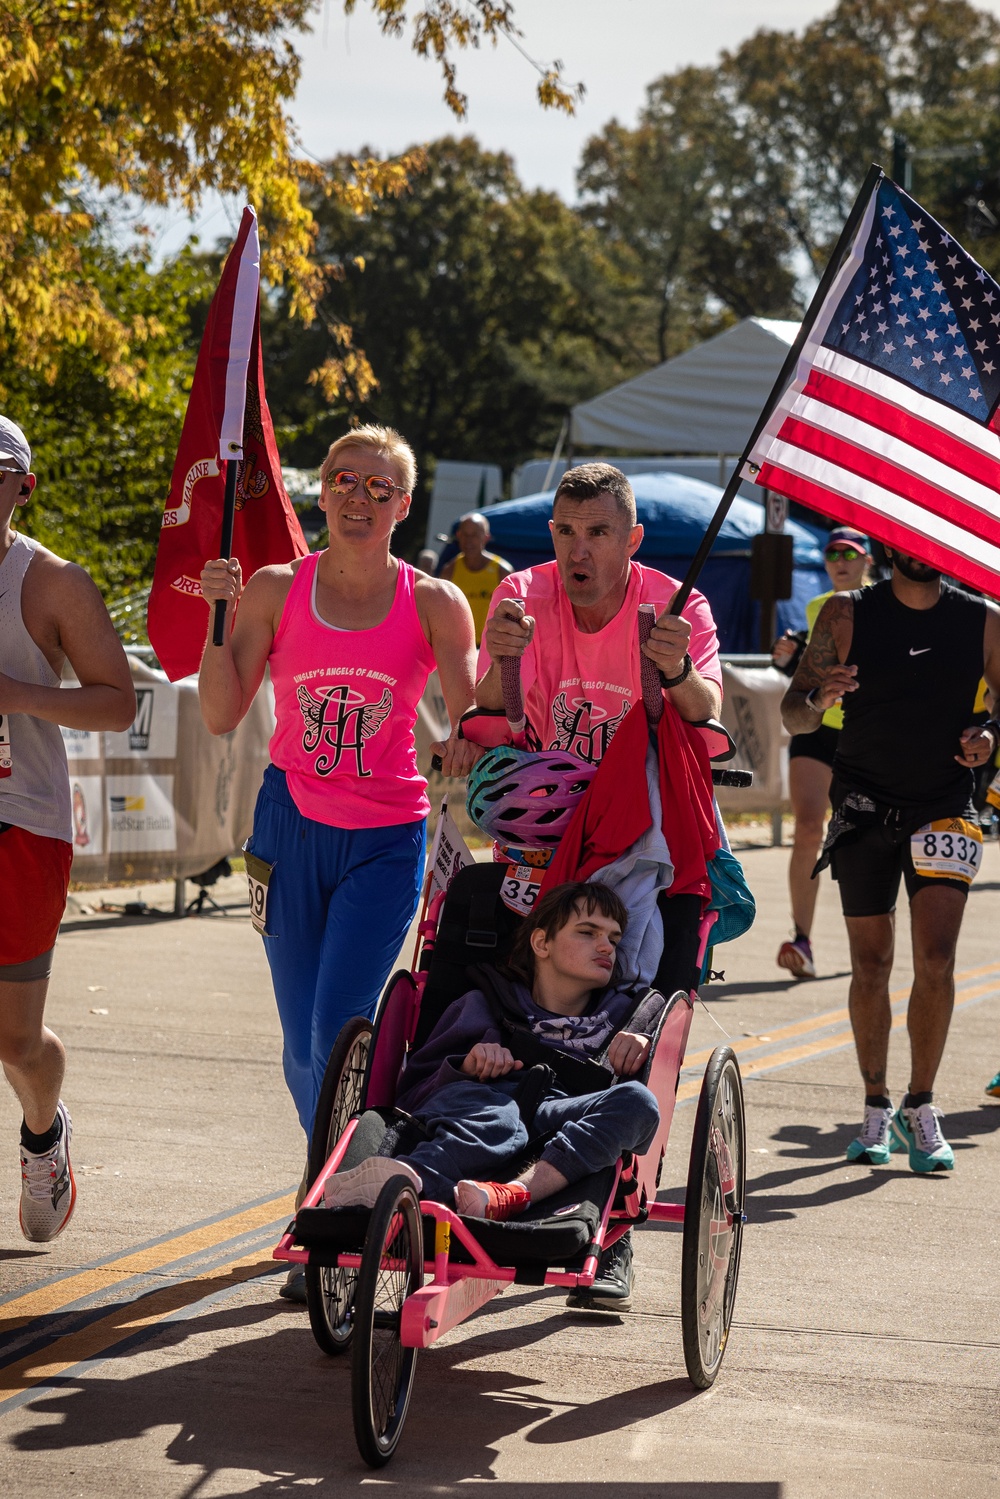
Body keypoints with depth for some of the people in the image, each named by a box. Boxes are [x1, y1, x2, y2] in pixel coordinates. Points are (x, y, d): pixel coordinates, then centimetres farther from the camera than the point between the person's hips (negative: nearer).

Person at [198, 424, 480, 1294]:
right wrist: (220, 616, -9)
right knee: (302, 1047, 6)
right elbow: (222, 716, 1)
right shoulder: (277, 591, 2)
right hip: (292, 827, 2)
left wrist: (468, 748, -24)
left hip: (387, 839, -2)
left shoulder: (434, 603, -2)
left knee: (339, 1031, -15)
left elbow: (471, 722, -2)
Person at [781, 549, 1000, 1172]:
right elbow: (793, 716, -1)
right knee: (871, 964, 4)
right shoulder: (847, 616, -2)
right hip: (864, 809, 0)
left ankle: (919, 1108, 1)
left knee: (936, 958, -12)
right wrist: (817, 700, -23)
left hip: (945, 808, 0)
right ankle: (876, 1108, 18)